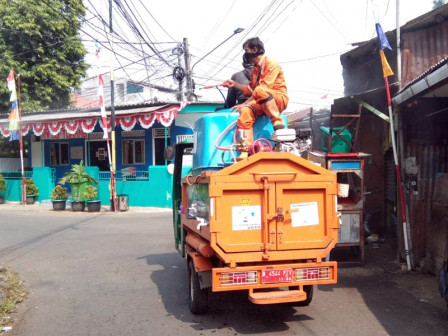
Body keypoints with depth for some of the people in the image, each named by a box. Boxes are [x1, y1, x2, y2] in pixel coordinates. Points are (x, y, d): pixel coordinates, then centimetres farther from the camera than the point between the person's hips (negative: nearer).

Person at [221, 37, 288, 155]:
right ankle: (246, 150, -30)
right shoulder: (255, 69, 21)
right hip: (262, 103, 7)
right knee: (245, 111, -25)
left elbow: (264, 88, -17)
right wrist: (235, 84, 16)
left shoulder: (271, 64, -6)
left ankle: (278, 123, -28)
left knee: (260, 91, -37)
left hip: (280, 99, -7)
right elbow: (250, 90, 26)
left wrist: (245, 103, -19)